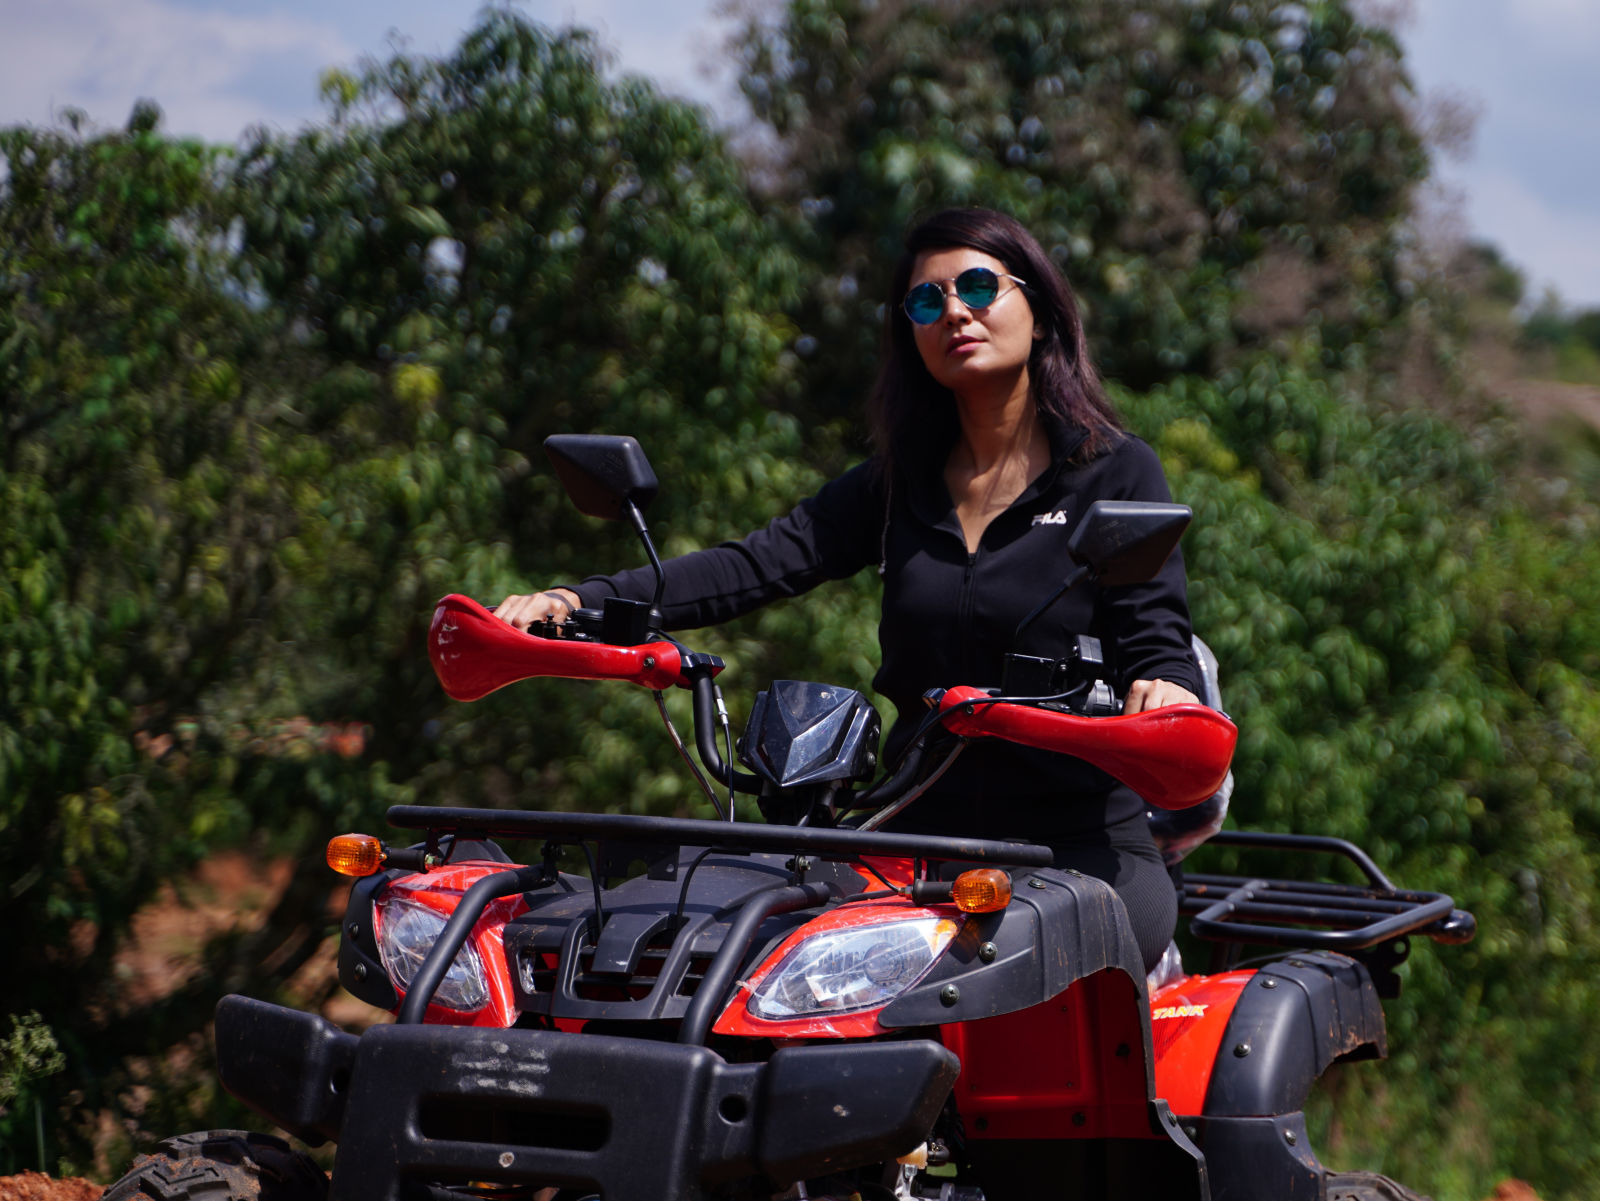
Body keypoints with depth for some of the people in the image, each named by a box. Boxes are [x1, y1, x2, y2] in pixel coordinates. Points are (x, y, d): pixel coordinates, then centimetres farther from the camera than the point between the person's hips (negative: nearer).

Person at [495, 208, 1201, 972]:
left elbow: (1154, 634, -3)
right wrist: (583, 603, -9)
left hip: (1082, 845, -3)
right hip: (923, 837, 3)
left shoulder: (1118, 471, 4)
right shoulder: (898, 484, 17)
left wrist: (1164, 689, -30)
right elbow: (759, 565, 6)